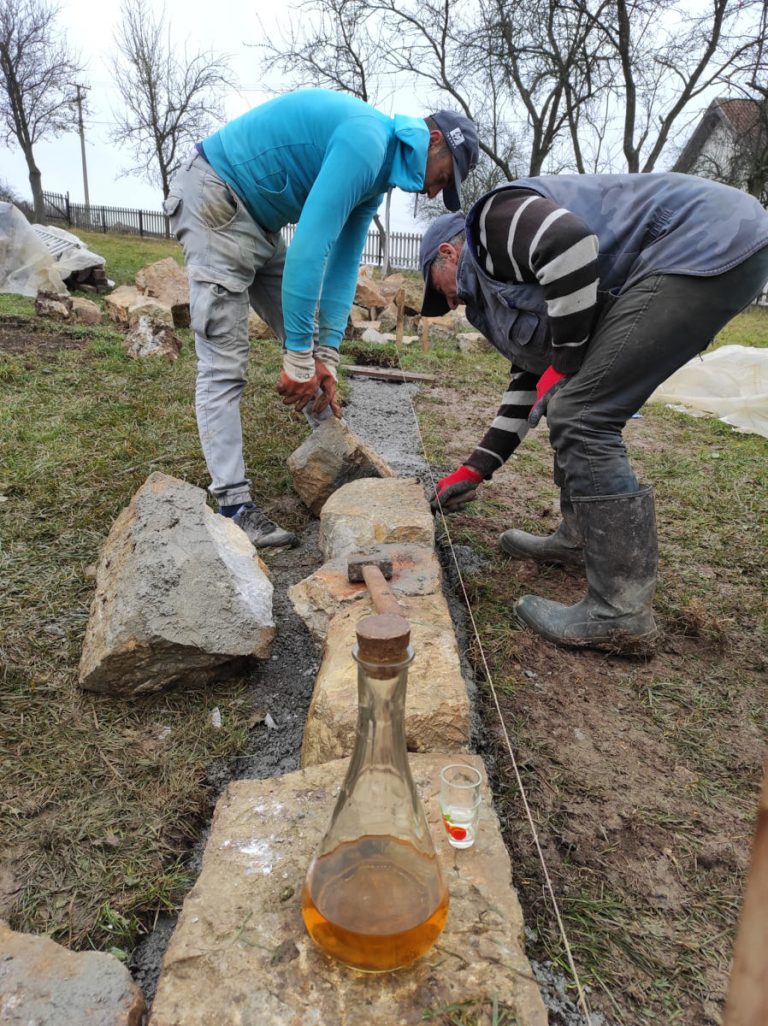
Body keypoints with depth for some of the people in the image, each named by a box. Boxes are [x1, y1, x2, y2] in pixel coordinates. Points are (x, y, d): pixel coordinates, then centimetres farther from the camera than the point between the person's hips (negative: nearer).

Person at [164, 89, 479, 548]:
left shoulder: (377, 172, 8)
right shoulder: (366, 141, -22)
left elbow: (344, 261, 5)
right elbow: (310, 247, -29)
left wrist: (326, 355, -3)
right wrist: (299, 356, -26)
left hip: (260, 217, 10)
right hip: (215, 199, -10)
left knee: (313, 343, 10)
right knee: (225, 365, -13)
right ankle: (233, 502, -10)